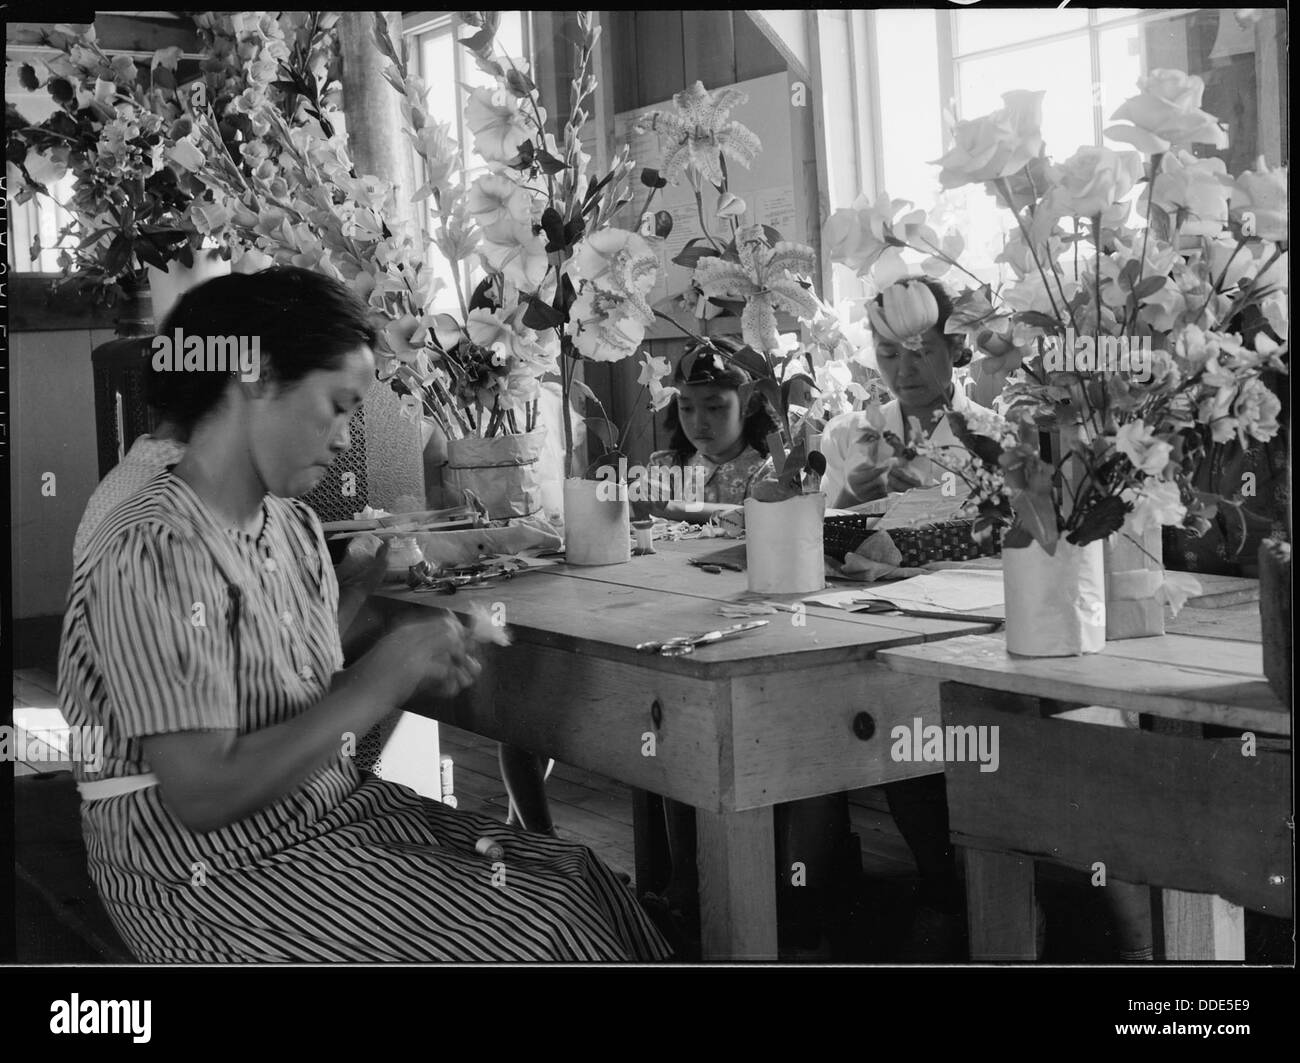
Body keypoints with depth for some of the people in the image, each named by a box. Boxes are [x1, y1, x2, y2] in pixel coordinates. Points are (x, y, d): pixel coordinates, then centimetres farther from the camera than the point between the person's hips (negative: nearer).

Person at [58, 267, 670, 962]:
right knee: (535, 933, -12)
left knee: (577, 877, -3)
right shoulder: (153, 553, -21)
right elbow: (203, 795, -25)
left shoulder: (290, 526, 6)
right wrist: (377, 684, -21)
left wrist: (412, 675, -8)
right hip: (218, 873, -8)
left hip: (332, 811, 8)